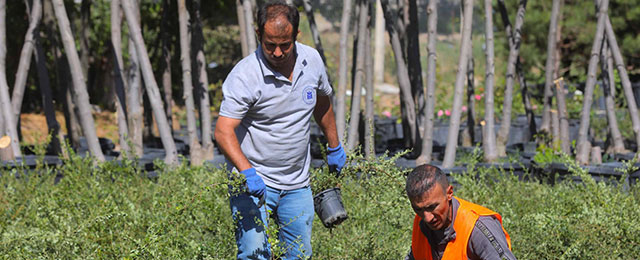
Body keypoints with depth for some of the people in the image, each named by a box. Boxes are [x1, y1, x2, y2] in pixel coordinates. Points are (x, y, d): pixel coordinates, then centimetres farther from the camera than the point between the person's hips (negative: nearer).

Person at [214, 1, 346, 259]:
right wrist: (247, 171, -39)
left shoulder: (312, 60, -2)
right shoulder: (244, 75, -19)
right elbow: (223, 131, -24)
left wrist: (334, 147, 28)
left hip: (297, 184, 6)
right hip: (254, 180, -5)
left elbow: (322, 102, 19)